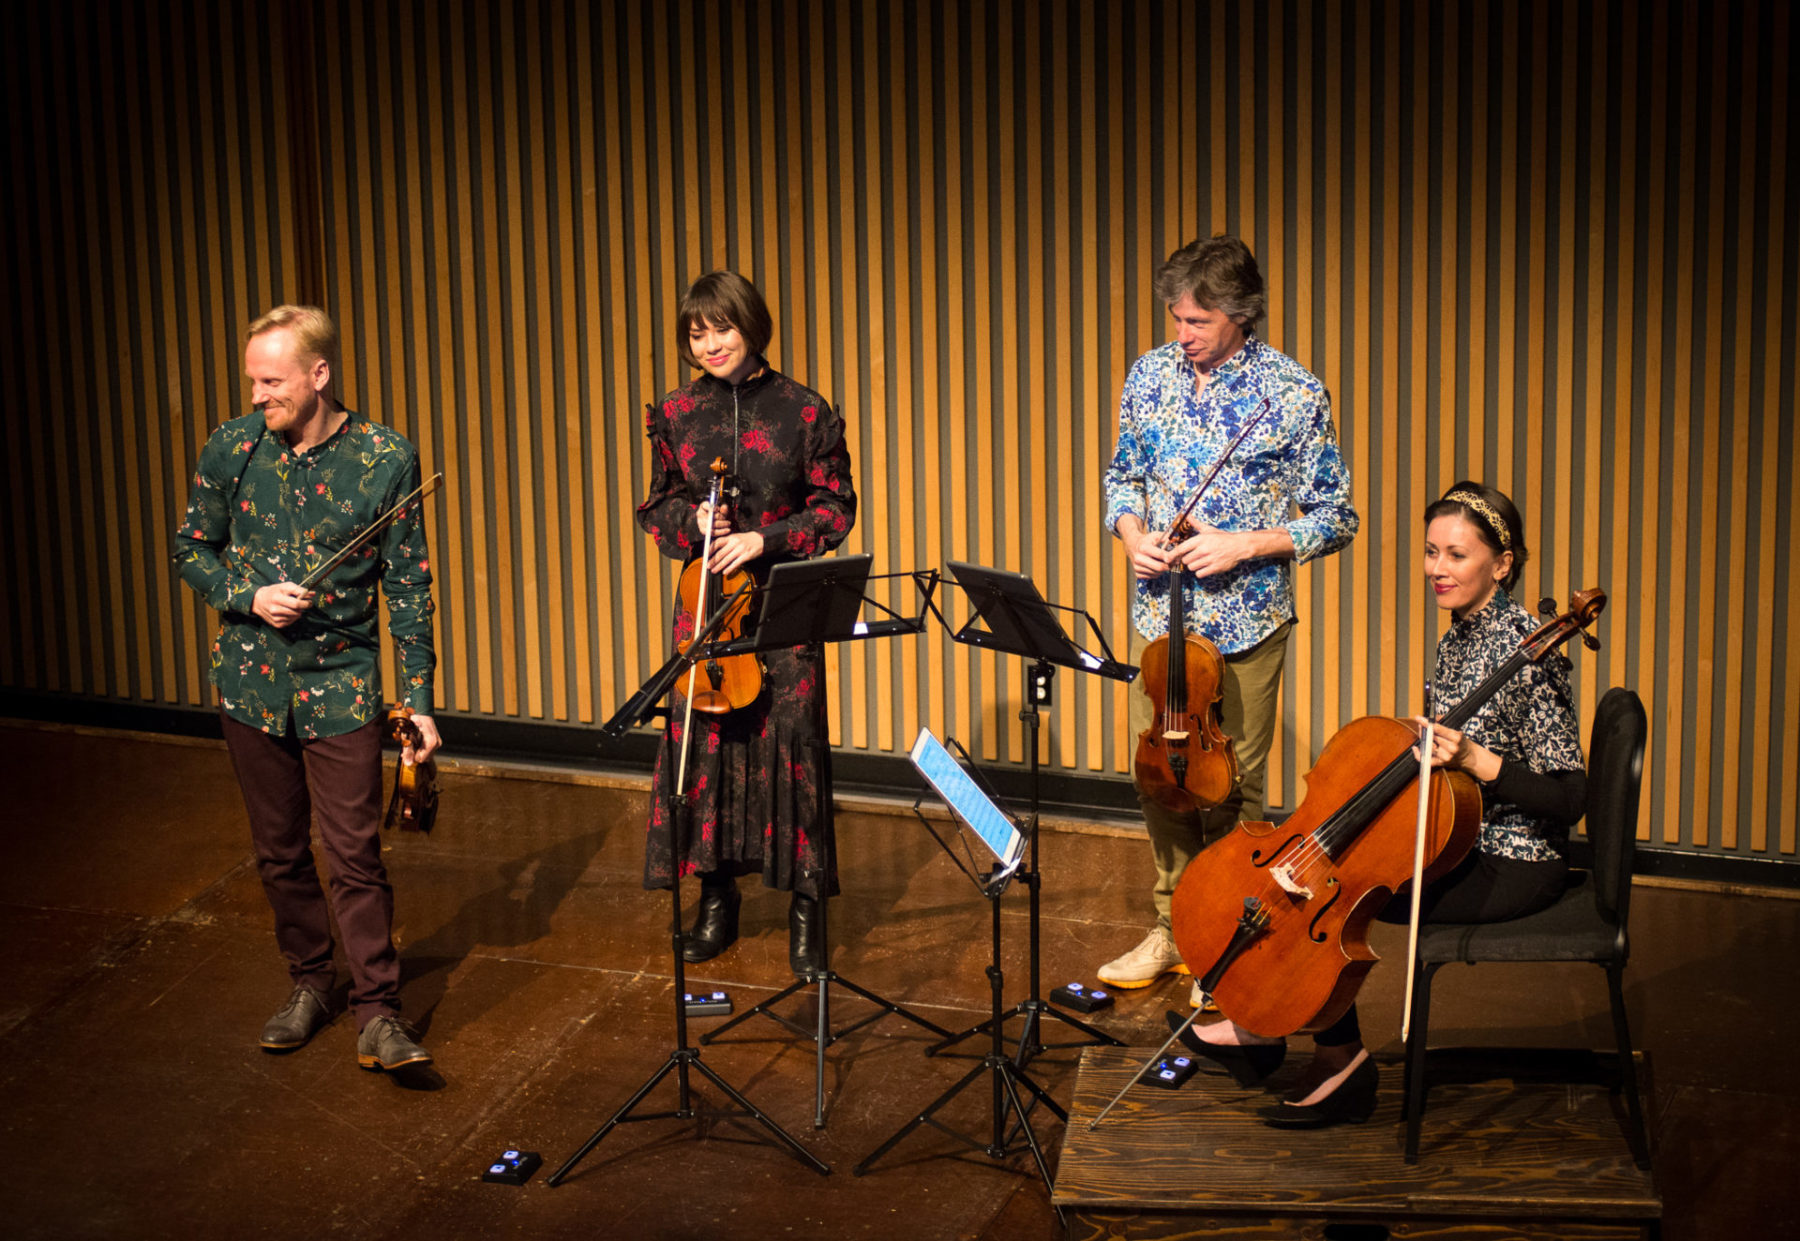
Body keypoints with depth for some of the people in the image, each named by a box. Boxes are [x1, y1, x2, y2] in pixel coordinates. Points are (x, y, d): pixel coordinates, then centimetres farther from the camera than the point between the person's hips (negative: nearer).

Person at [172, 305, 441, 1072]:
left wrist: (419, 699, -5)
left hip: (341, 682, -3)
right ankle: (309, 981, 31)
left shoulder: (387, 460, -9)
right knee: (279, 850, 13)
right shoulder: (231, 449, -3)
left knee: (354, 852, -5)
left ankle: (378, 1010, 4)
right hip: (251, 682, 3)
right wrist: (250, 597, -11)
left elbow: (408, 587, -3)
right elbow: (191, 548, 9)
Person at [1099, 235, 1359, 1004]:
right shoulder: (1149, 377, 3)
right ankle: (1174, 929, 28)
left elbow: (1334, 521, -6)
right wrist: (1131, 534, -6)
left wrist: (1245, 545, -19)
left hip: (1245, 622, -4)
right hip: (1158, 615, 4)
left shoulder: (1294, 394, -10)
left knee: (1231, 788, 3)